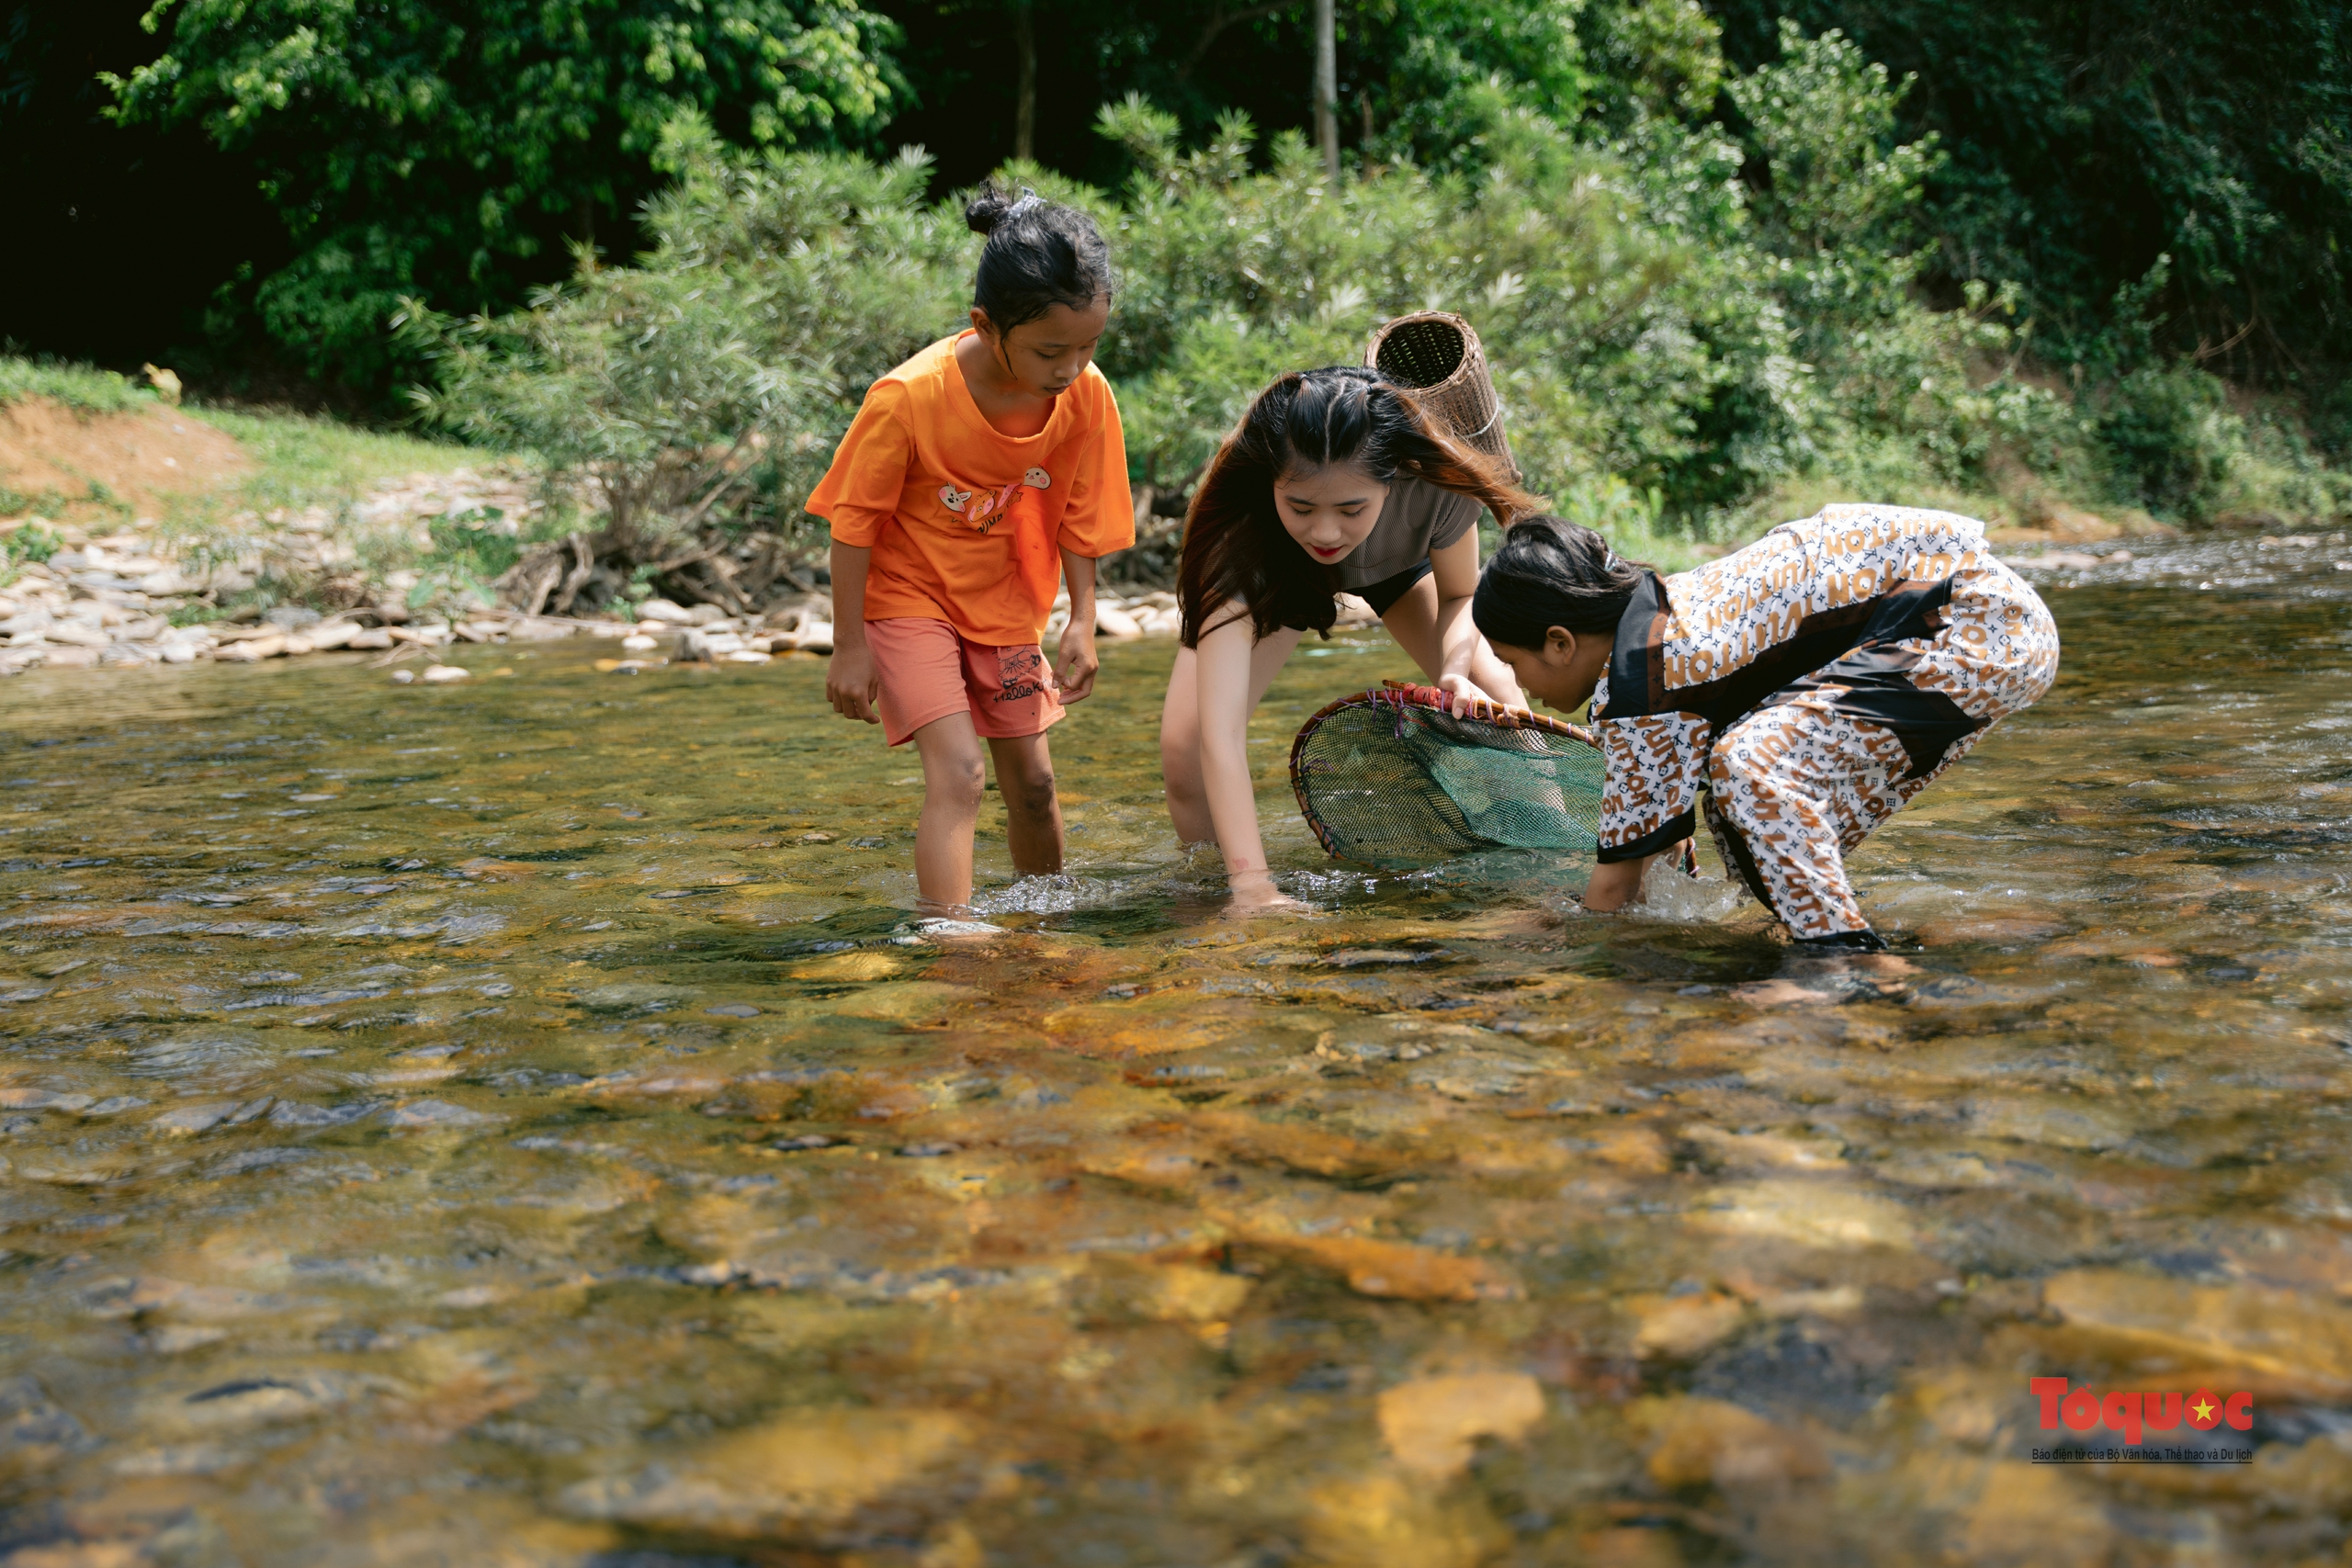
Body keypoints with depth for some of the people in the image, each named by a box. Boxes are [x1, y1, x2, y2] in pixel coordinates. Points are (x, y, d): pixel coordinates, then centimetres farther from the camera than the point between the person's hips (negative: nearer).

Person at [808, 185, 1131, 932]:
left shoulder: (1086, 396, -16)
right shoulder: (908, 398, -28)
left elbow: (1078, 516, -1)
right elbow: (854, 522, -17)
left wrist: (1082, 621, -5)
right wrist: (849, 644, -14)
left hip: (1005, 603, 4)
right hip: (909, 597, -4)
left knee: (1032, 779, 11)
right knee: (959, 772, -19)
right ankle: (948, 928, -17)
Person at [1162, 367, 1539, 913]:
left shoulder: (1436, 488, -40)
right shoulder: (1240, 539, -46)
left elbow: (1459, 595, -16)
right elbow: (1220, 733, -51)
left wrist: (1455, 669, -38)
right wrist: (1251, 883, -60)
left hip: (1399, 564, 2)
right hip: (1276, 576, -1)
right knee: (1184, 743, -18)